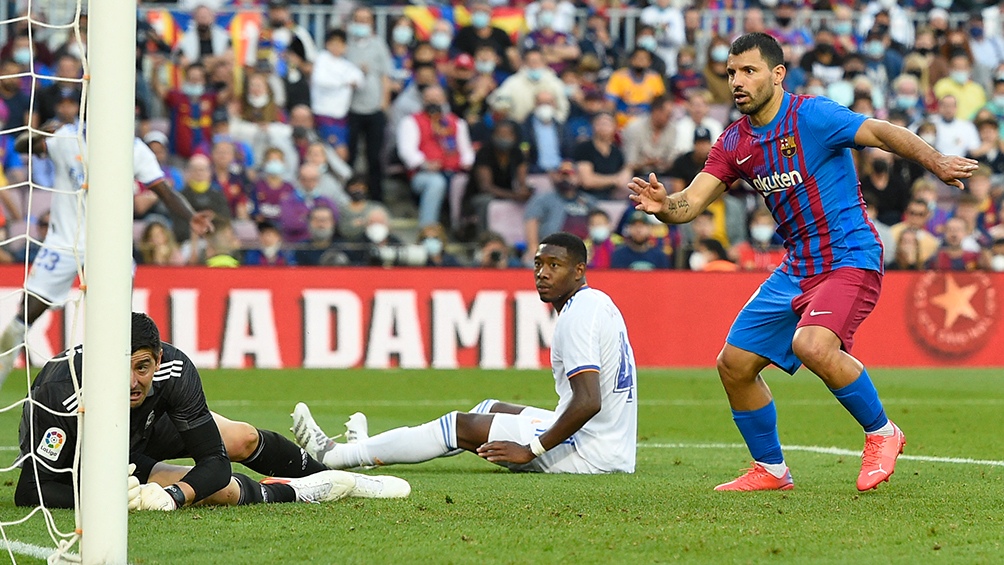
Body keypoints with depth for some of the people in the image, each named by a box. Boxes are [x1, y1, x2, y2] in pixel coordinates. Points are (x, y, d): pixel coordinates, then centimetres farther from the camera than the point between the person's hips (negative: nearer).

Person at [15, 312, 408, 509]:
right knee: (223, 491, -17)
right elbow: (30, 492, -39)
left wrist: (172, 496, -44)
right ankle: (296, 494, 14)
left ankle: (337, 477, 43)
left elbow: (213, 460, -26)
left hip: (143, 427, 5)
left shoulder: (174, 370, -31)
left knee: (244, 439, 14)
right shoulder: (65, 396, -44)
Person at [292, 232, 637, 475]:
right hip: (615, 447, 10)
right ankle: (375, 451, 35)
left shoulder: (579, 314, -18)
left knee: (462, 426, -3)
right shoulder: (596, 303, 14)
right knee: (490, 409, 23)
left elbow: (588, 402, -27)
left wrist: (531, 449, -21)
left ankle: (334, 456, 5)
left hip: (592, 454, -10)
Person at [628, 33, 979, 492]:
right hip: (797, 268, 8)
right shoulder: (734, 143, 6)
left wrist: (936, 162, -41)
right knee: (734, 363, 6)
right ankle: (770, 470, 24)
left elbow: (881, 132, -25)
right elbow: (690, 204, 1)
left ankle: (881, 433, -10)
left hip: (849, 259, -8)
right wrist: (662, 204, -23)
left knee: (811, 344, -32)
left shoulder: (811, 116, -15)